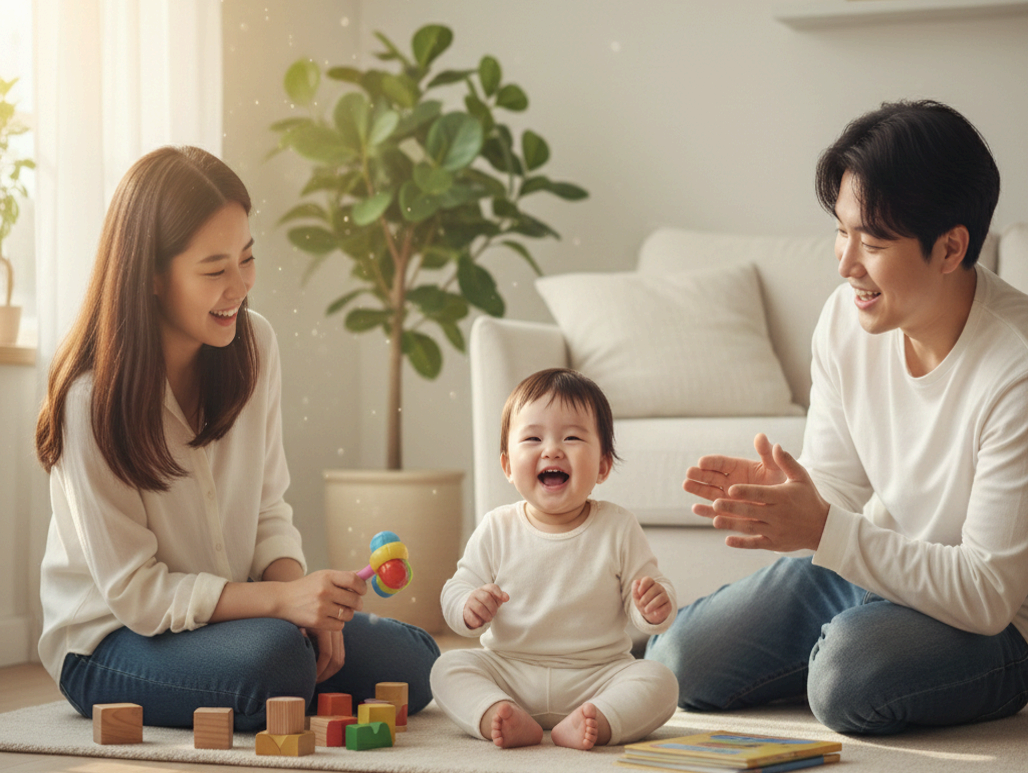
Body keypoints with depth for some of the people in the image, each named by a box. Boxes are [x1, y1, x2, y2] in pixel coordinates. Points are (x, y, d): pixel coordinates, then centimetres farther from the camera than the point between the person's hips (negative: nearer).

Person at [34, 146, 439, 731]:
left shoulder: (256, 344, -3)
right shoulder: (95, 396, -21)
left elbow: (269, 508, 3)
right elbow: (135, 591, -20)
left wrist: (302, 594, -17)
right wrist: (282, 599, -31)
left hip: (231, 612, 6)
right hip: (112, 640, -6)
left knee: (419, 665, -8)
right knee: (273, 657, -35)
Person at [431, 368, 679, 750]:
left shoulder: (619, 528, -2)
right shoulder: (496, 529, 0)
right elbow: (455, 592, 3)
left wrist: (654, 607, -24)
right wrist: (470, 608, -22)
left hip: (596, 675, -1)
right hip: (508, 671, 1)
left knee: (659, 681, -24)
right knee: (447, 667, -20)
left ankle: (596, 723, -44)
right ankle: (503, 719, -41)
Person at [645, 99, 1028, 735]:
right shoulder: (846, 319, -9)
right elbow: (839, 489, 1)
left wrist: (822, 530, -34)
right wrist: (782, 495, -24)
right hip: (867, 564, 6)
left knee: (849, 671, -32)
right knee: (678, 665, -5)